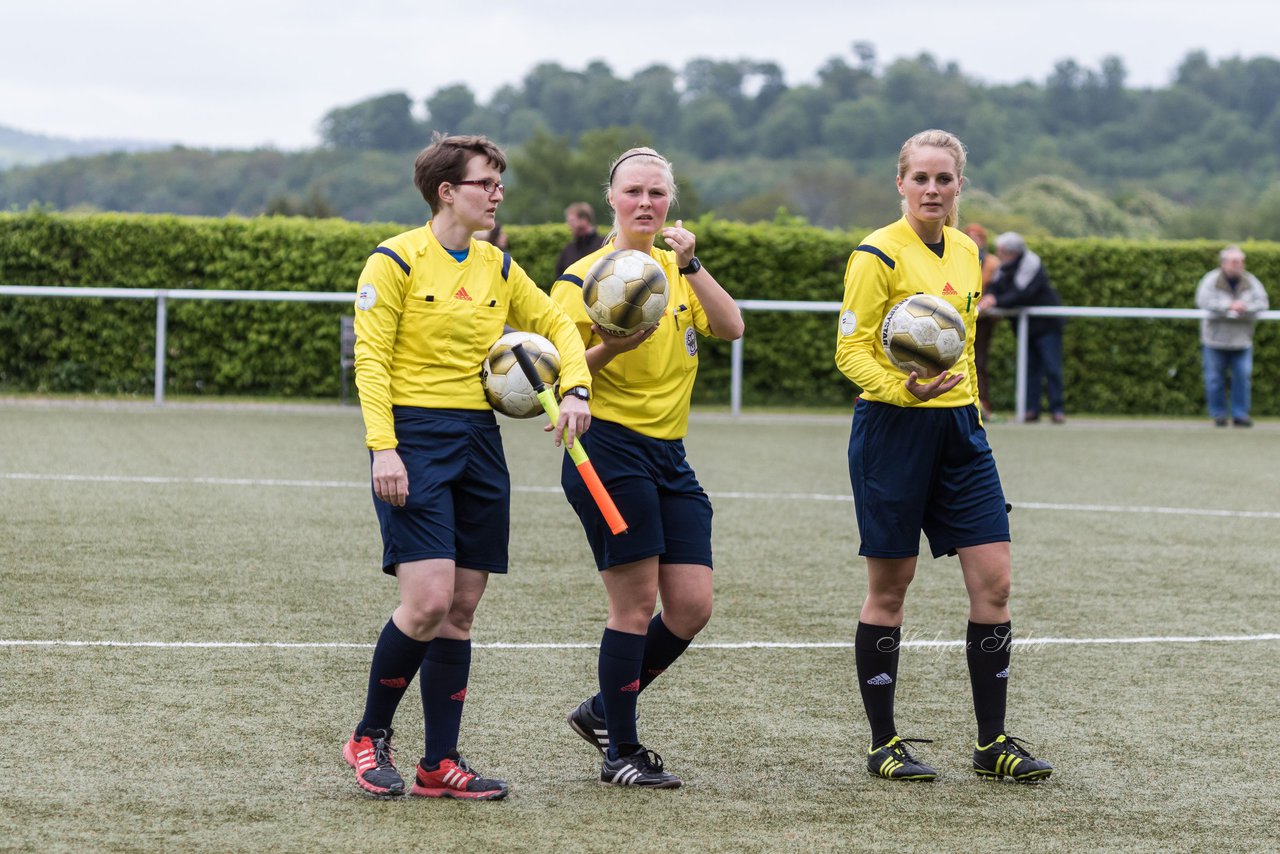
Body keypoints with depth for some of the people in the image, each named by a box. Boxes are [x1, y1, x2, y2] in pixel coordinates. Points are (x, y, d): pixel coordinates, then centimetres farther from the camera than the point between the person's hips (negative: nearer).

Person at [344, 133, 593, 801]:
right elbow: (370, 358, -9)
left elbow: (557, 325, 21)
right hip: (415, 433, -6)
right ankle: (369, 737, 2)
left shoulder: (498, 268, 13)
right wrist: (382, 446, -18)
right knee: (428, 599, -17)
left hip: (478, 440, 6)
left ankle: (440, 764, 10)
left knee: (461, 610, 4)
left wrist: (576, 388, 2)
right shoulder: (396, 260, -5)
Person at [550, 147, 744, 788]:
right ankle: (620, 753, 5)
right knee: (637, 604, -7)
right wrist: (608, 350, -24)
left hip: (669, 456, 6)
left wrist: (691, 264, -15)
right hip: (610, 451, -6)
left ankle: (604, 711, 21)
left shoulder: (676, 270, 13)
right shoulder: (583, 278, -4)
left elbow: (731, 327, -3)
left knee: (692, 606, 2)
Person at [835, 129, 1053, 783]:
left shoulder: (965, 252, 13)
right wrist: (902, 389, -27)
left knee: (993, 583, 0)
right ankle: (883, 743, 11)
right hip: (892, 430, -6)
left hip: (958, 429, 6)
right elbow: (851, 350, -11)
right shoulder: (879, 254, -8)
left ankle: (992, 743, 7)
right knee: (889, 588, 1)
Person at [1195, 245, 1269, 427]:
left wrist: (1246, 308, -23)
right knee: (1215, 378, 2)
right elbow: (1203, 301, -20)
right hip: (1216, 338, -2)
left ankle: (1240, 415, 5)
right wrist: (1228, 306, -26)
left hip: (1241, 339, 2)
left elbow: (1262, 303, -4)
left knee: (1242, 377, -3)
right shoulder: (1211, 280, -7)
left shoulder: (1250, 282, 3)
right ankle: (1218, 414, 14)